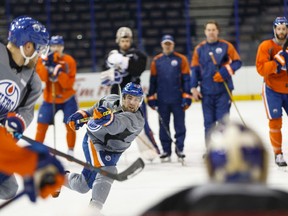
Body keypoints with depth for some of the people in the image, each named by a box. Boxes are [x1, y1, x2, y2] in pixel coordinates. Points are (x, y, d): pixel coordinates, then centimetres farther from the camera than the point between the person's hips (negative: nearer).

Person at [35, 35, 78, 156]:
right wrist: (46, 64, -31)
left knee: (70, 125, -7)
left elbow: (69, 84, -18)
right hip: (49, 99, 2)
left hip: (67, 99, -1)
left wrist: (60, 73, -31)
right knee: (42, 124, -3)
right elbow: (42, 78, -19)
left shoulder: (69, 61, -10)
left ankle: (70, 151, 7)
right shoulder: (44, 59, -3)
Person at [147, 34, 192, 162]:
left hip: (178, 99, -2)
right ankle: (166, 151, 13)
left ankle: (179, 148, 10)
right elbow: (153, 80, 10)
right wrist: (151, 97, 6)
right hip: (162, 100, 2)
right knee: (164, 126, 6)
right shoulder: (156, 61, 6)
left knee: (180, 125, 2)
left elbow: (186, 79, -1)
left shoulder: (181, 59, 0)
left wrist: (187, 96, -6)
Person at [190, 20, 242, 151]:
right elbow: (195, 69, 10)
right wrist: (194, 88, 4)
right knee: (208, 121, 5)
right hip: (206, 91, 2)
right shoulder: (199, 49, 7)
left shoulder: (226, 46, 1)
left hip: (224, 90, -2)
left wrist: (225, 72, -14)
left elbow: (237, 62, 0)